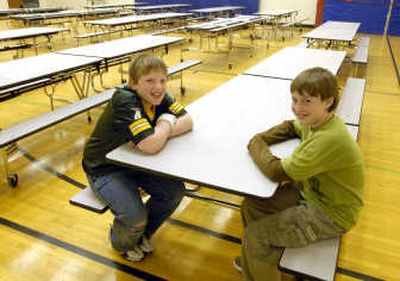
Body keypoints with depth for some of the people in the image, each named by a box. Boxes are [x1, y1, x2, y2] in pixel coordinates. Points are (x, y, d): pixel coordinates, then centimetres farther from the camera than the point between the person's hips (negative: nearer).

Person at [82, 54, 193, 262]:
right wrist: (166, 123, -20)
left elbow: (187, 122, -11)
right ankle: (122, 243, 18)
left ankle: (142, 233, 21)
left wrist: (160, 132, -27)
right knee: (135, 217, -22)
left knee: (175, 191, -7)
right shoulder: (125, 101, -32)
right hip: (104, 168, -7)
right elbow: (151, 146, -41)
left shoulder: (158, 96, -9)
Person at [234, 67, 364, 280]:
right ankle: (256, 259, 30)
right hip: (310, 191, 9)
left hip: (330, 214, -8)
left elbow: (277, 172, -31)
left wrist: (256, 145, -13)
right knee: (251, 206, 7)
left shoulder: (328, 139, -34)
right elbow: (291, 127, 16)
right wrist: (260, 139, -2)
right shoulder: (317, 120, -6)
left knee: (254, 235, -11)